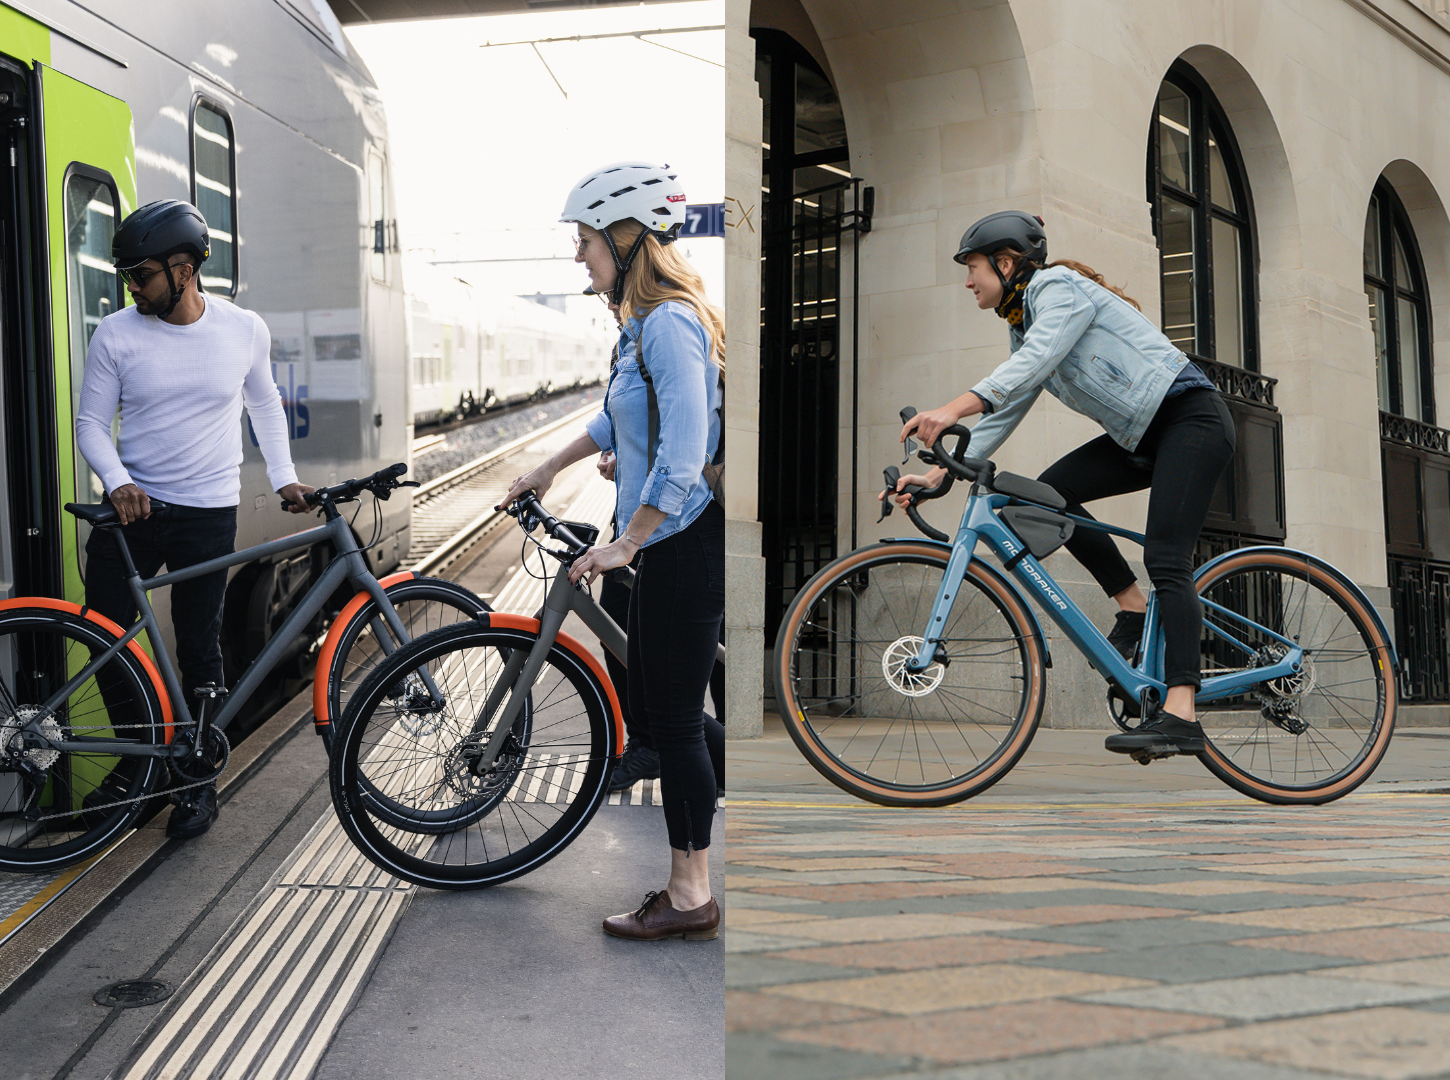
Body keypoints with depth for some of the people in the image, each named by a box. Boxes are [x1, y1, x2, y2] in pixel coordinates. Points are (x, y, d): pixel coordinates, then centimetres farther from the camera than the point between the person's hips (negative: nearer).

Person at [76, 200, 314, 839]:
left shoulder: (244, 330, -2)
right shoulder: (116, 335, -4)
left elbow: (265, 404, 14)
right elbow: (91, 422, 0)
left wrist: (284, 476, 8)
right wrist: (118, 482, -17)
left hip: (208, 511, -1)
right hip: (132, 506, 1)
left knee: (199, 648, 3)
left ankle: (198, 779, 19)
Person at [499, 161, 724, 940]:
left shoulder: (670, 323, -18)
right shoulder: (646, 321, 13)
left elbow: (682, 458, -25)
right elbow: (620, 416, 29)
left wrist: (623, 545, -20)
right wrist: (550, 468, 36)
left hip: (686, 546, -10)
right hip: (667, 542, 10)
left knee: (673, 717, -1)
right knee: (651, 705, 17)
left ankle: (690, 898, 12)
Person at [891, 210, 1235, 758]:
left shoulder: (1060, 286, -13)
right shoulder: (1025, 326, 14)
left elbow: (1034, 361, -31)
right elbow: (1003, 414, 9)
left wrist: (952, 409, -43)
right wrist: (937, 474, -1)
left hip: (1191, 418, -9)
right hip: (1142, 436, 9)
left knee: (1165, 559, -19)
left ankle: (1180, 714, -23)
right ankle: (1134, 606, 2)